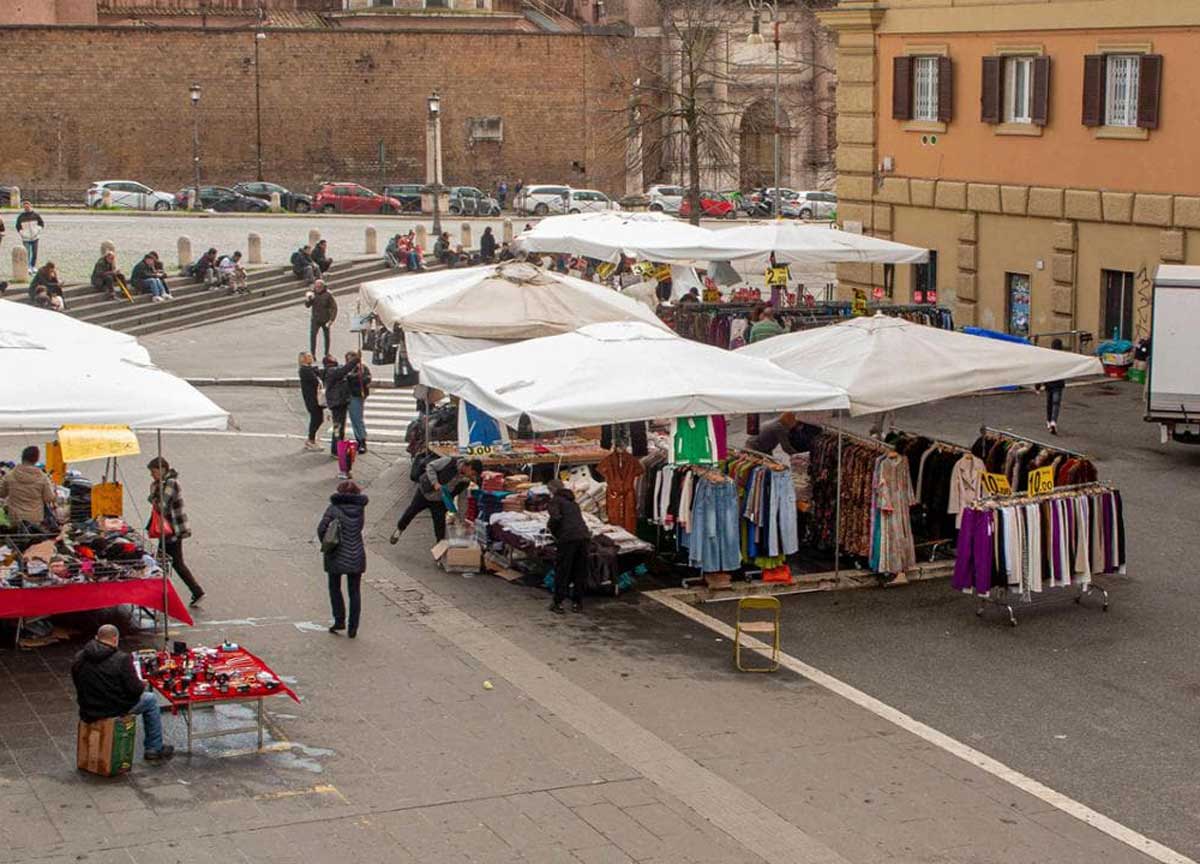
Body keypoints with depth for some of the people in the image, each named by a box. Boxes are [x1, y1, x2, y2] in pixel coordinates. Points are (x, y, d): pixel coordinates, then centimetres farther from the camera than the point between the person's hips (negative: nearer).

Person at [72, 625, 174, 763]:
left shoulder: (79, 658, 0)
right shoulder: (122, 659, -17)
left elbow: (79, 685, 11)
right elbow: (135, 689, -17)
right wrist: (143, 685, 7)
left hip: (88, 711, 6)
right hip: (115, 709, -6)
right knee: (151, 700, 20)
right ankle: (154, 749, 23)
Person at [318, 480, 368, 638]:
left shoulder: (333, 509, -10)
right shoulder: (360, 508, -2)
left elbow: (321, 529, -12)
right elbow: (361, 527, 8)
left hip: (337, 556, -2)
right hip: (356, 556, 2)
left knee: (335, 588, 17)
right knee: (354, 592, 9)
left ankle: (339, 621, 9)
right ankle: (353, 628, 8)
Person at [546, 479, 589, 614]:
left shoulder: (555, 501, 4)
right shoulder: (572, 502, 26)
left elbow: (555, 518, -13)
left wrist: (554, 533, 4)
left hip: (568, 538, -6)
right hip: (584, 536, 6)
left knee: (561, 572, 3)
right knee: (579, 572, 14)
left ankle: (558, 603, 6)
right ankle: (577, 603, 17)